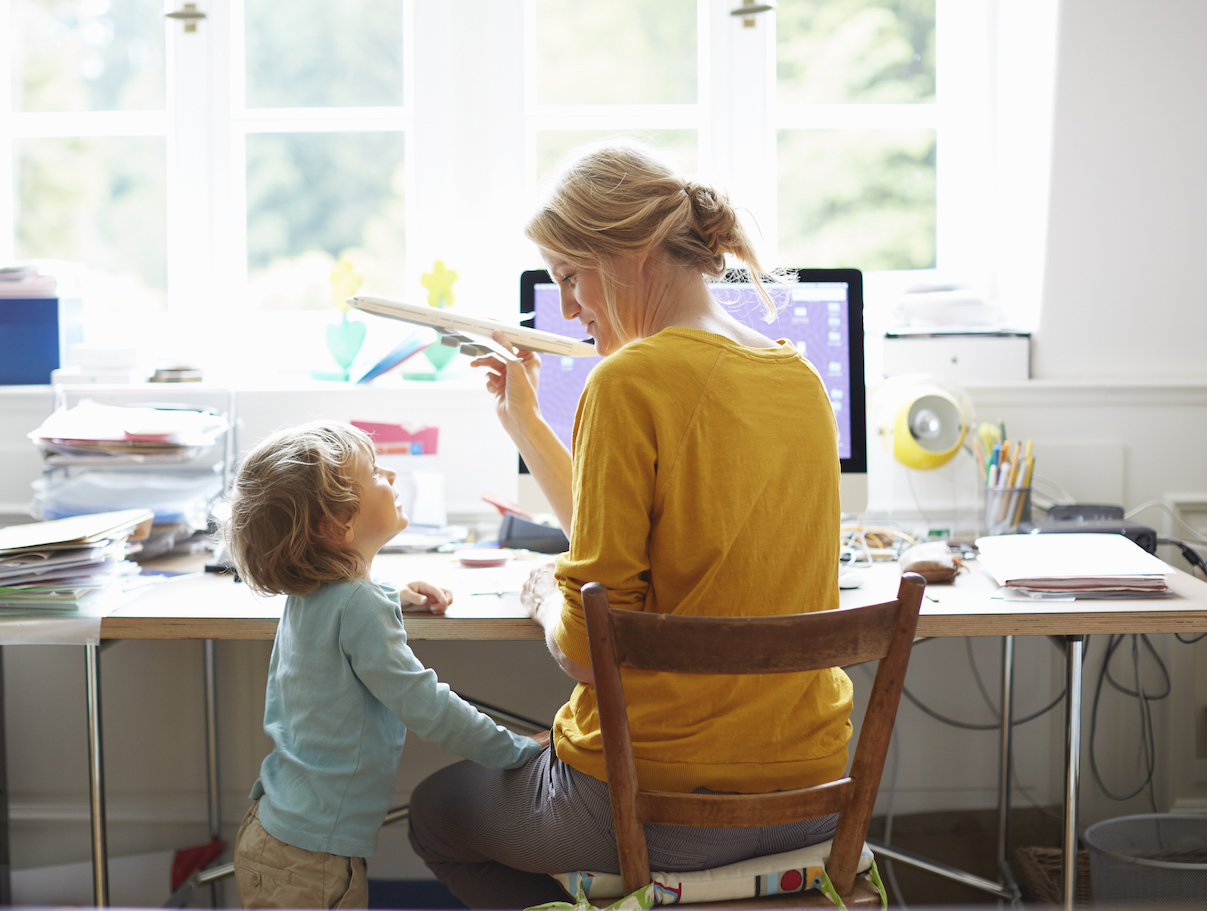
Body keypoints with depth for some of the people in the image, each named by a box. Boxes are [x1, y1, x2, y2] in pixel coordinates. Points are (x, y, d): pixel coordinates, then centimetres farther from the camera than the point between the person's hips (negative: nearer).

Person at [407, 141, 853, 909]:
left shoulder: (632, 380, -18)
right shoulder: (800, 377, 5)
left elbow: (586, 646, -19)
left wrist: (543, 594, 3)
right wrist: (522, 419, 23)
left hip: (658, 804, -7)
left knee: (436, 809, 24)